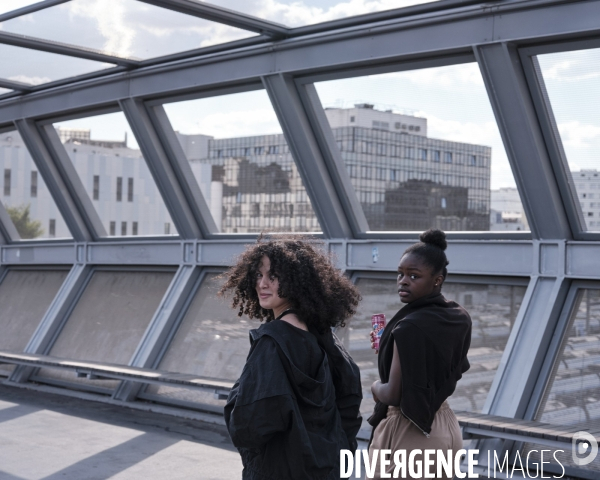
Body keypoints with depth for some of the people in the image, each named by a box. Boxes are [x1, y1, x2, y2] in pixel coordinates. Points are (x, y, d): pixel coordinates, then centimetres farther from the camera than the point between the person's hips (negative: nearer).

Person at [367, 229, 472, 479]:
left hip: (409, 433, -8)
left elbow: (394, 394, -24)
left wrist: (375, 387, -2)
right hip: (446, 427, 8)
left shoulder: (409, 327, -24)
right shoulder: (459, 318, 1)